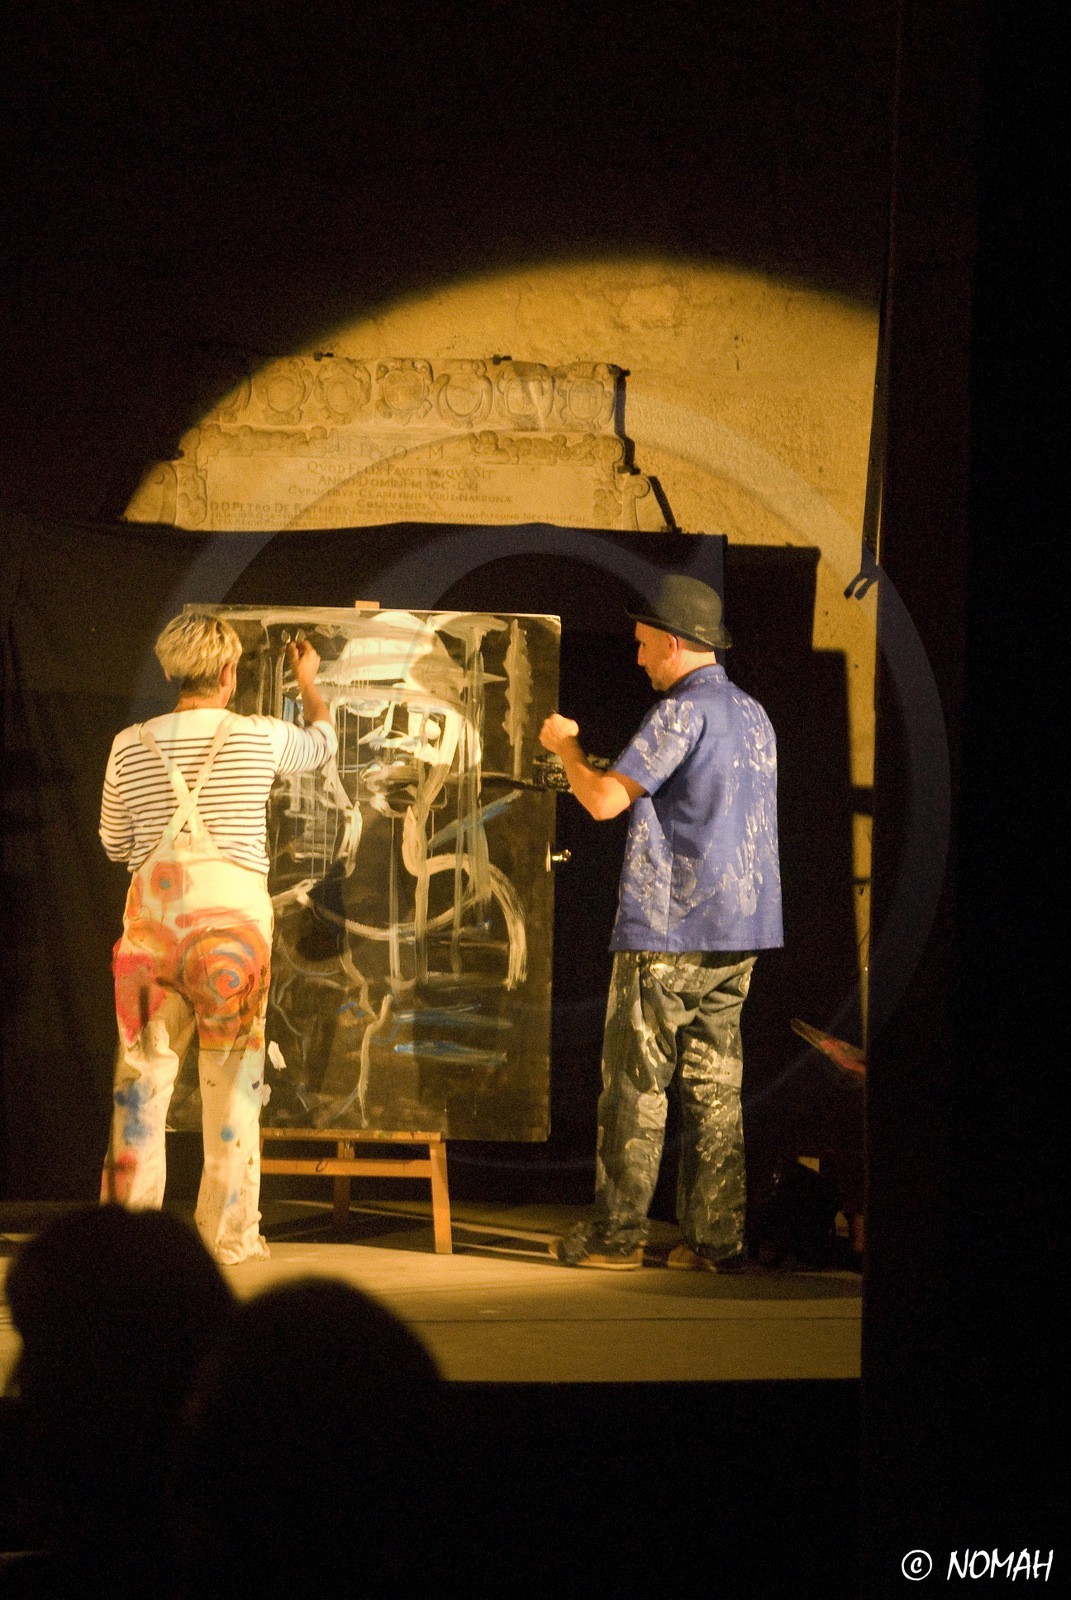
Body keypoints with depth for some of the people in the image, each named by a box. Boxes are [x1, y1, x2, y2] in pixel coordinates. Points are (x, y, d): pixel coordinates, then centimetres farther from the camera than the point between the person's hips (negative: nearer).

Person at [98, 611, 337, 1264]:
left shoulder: (131, 747, 3)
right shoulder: (260, 737, 0)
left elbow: (116, 843, 12)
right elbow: (321, 742, 23)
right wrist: (309, 682, 41)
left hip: (154, 909, 1)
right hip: (233, 907, -1)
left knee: (144, 1066, 6)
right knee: (231, 1073, 5)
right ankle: (230, 1233, 8)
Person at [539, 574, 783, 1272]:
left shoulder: (683, 712, -13)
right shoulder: (753, 714, 14)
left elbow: (604, 800, -17)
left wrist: (566, 747, 2)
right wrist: (601, 764, 26)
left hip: (668, 930, -8)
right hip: (739, 930, 8)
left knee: (636, 1084, 0)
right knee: (716, 1085, 7)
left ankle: (617, 1233, 2)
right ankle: (717, 1237, 5)